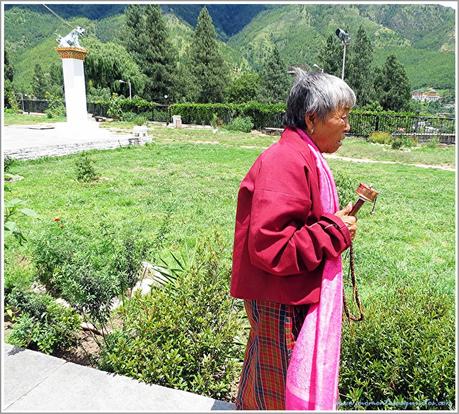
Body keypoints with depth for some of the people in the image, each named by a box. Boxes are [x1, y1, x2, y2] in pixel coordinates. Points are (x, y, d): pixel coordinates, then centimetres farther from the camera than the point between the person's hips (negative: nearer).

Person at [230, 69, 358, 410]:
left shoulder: (304, 158, 10)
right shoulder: (286, 164, -24)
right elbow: (271, 247, -29)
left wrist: (339, 223, 4)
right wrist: (335, 231, -20)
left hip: (296, 297, 10)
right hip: (280, 305, -10)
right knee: (281, 394, 11)